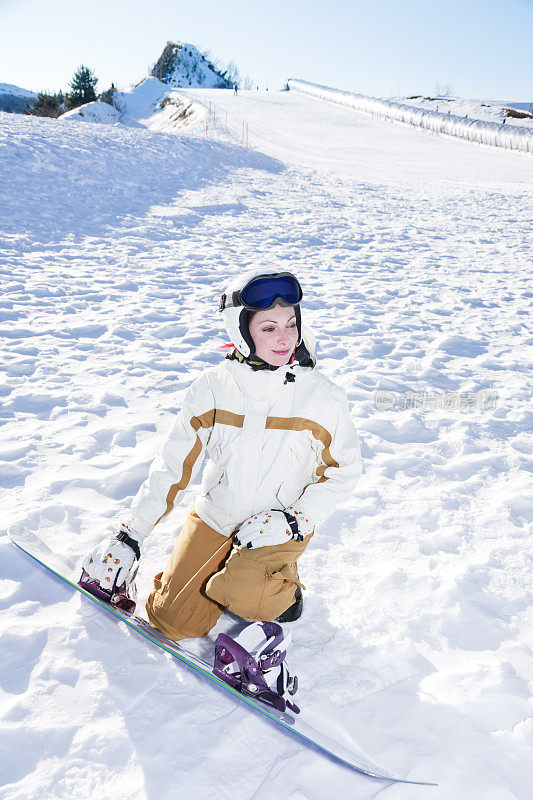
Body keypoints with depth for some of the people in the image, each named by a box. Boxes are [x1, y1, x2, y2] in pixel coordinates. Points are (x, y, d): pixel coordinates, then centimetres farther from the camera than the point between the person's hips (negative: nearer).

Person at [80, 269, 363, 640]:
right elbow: (173, 465, -4)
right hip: (215, 515, 2)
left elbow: (344, 470, -3)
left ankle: (281, 590, 6)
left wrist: (296, 520, -17)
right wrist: (129, 538, -6)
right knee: (173, 622, 1)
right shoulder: (212, 387, -12)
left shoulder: (323, 396, -16)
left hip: (280, 526, -2)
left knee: (243, 595, -29)